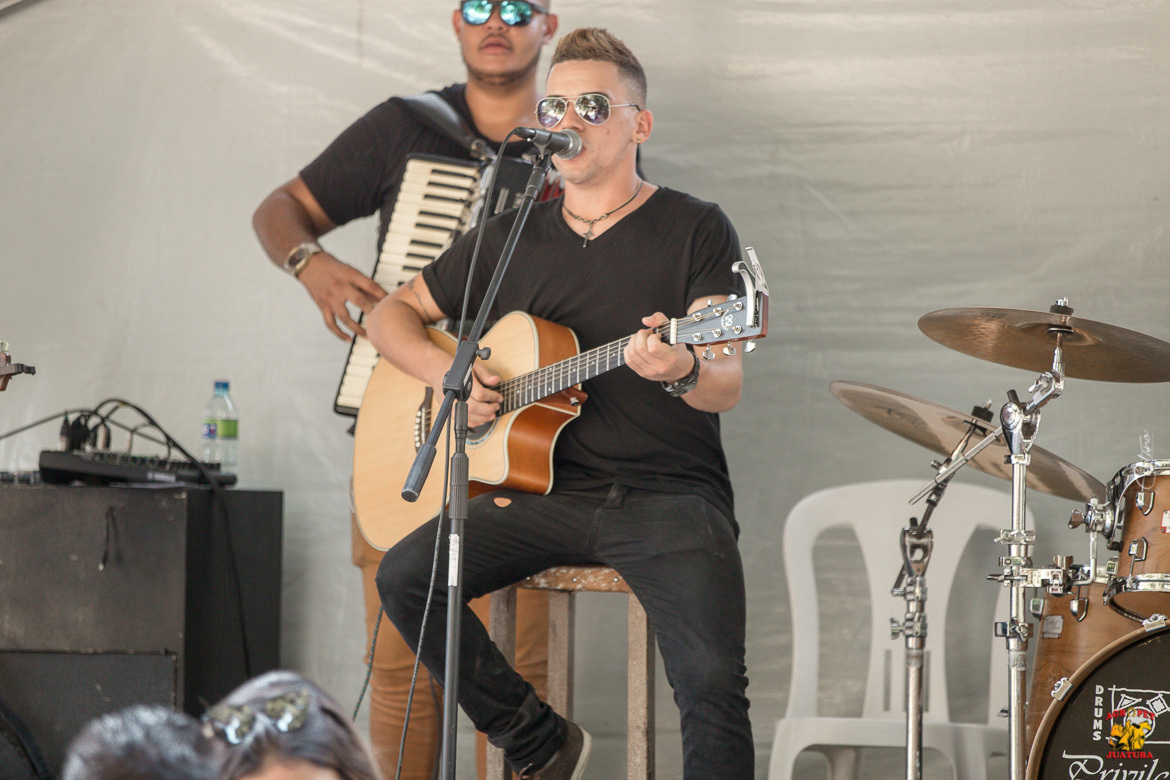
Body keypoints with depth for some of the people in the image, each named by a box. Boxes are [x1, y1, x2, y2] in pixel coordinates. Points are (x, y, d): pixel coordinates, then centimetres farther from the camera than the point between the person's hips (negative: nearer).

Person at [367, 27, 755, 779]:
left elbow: (727, 385, -9)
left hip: (669, 492, -4)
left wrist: (682, 371, -33)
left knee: (713, 683, -28)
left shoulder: (696, 230, 2)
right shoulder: (512, 237, 14)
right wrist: (446, 372, -1)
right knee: (406, 576, -20)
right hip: (543, 489, 4)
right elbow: (393, 314, 21)